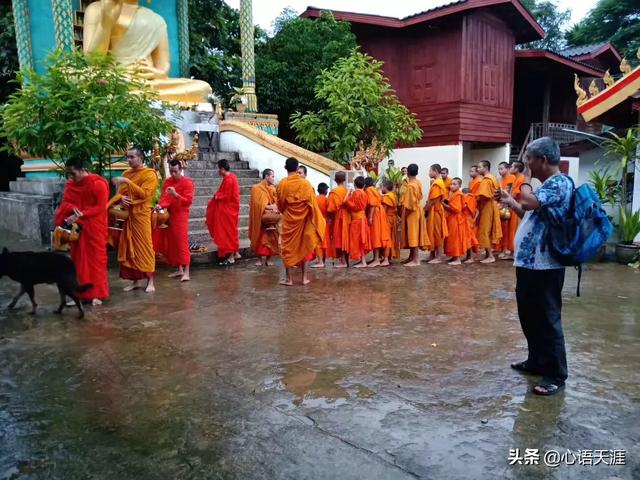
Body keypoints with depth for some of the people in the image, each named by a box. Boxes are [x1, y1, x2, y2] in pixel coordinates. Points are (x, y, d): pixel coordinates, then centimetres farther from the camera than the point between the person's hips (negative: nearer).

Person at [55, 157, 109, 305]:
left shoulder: (98, 184, -13)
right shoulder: (70, 184, 6)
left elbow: (100, 207, -16)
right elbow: (65, 202, 5)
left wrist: (80, 215, -21)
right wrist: (74, 209, -17)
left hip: (94, 228, -6)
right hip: (77, 227, 6)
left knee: (96, 259, 1)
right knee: (78, 259, 9)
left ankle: (97, 293, 9)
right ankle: (80, 294, 17)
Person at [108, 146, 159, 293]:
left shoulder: (149, 174, -5)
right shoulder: (126, 174, 15)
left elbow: (144, 194, -17)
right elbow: (120, 192, 11)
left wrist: (127, 182, -20)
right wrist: (121, 198, -13)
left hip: (141, 215, -6)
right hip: (126, 214, 6)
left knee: (144, 247, -4)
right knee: (129, 248, 7)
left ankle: (150, 281, 3)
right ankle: (134, 280, 16)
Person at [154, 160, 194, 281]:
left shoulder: (187, 182, -7)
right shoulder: (167, 182, 10)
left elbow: (188, 201, -13)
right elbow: (164, 197, 2)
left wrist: (176, 194, -27)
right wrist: (160, 205, -19)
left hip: (181, 216, -6)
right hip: (169, 215, 6)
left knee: (182, 243, -10)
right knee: (171, 243, 8)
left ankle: (186, 272, -9)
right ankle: (179, 270, 18)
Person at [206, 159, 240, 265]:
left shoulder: (228, 180, -21)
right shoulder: (231, 176, 10)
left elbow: (226, 196, -22)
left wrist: (217, 196, -7)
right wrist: (218, 195, 4)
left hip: (228, 209, -10)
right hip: (229, 208, 10)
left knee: (228, 232, -3)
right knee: (231, 231, 16)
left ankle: (231, 257, 4)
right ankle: (235, 252, 24)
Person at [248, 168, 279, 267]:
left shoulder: (273, 189, 10)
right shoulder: (256, 188, -4)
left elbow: (276, 202, 6)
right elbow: (256, 203, -11)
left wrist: (274, 207, -15)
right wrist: (267, 207, -20)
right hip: (260, 217, -4)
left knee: (271, 237, 0)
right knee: (260, 237, -2)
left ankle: (268, 259, 8)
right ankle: (260, 258, 8)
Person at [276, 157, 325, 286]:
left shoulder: (282, 184, -7)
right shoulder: (305, 183, -7)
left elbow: (280, 204, 4)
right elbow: (312, 203, -4)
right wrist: (316, 220, 8)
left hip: (288, 220, 0)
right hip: (303, 219, 1)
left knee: (288, 247, 7)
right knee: (304, 246, 11)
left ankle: (288, 278, 7)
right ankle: (304, 277, 13)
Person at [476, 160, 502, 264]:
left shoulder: (486, 180, -16)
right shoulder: (493, 178, 15)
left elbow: (483, 196, -25)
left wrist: (474, 199, -9)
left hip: (486, 208, -10)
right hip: (492, 206, 10)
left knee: (484, 231, -6)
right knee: (489, 231, 13)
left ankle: (490, 256, -5)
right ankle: (488, 254, 17)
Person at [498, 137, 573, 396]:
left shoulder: (561, 183, -14)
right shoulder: (549, 185, 17)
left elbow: (530, 202, -28)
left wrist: (526, 178, -10)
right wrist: (511, 203, 14)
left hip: (545, 266, -10)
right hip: (529, 262, 10)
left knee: (547, 319, -3)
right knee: (529, 317, 18)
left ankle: (556, 375, 7)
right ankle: (537, 361, 31)